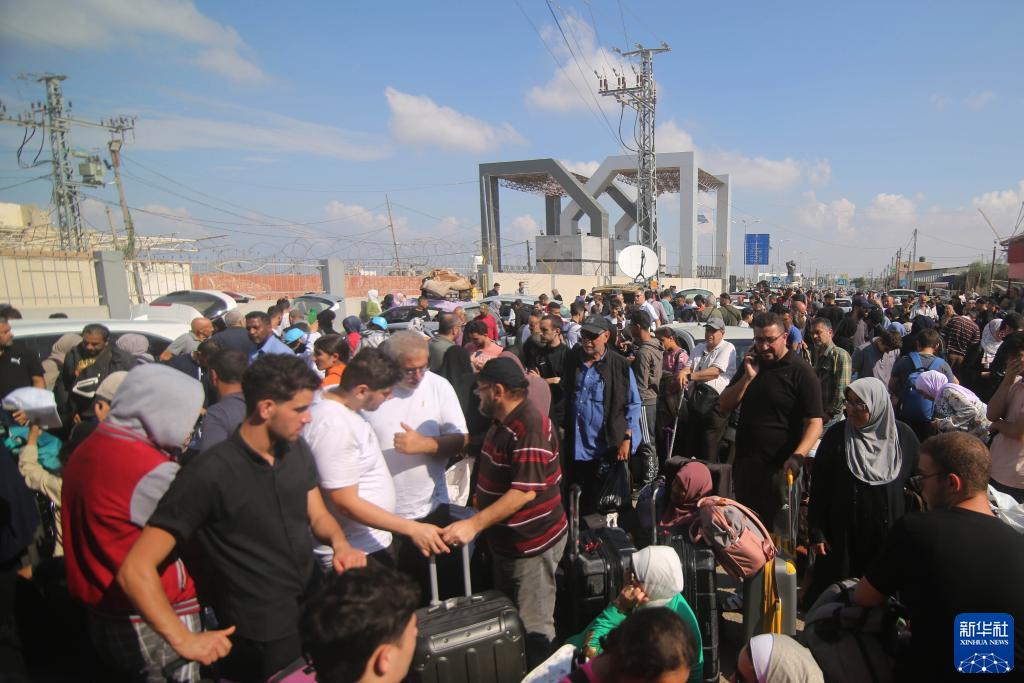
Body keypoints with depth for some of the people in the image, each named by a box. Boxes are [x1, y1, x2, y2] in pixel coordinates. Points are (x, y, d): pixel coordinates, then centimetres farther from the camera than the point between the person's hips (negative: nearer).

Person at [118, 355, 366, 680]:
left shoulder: (297, 450, -3)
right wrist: (184, 641, -22)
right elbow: (135, 570, -20)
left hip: (315, 612, 6)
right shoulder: (209, 474, -22)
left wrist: (340, 542, -13)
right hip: (262, 642, -5)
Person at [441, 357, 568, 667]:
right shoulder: (502, 422, 7)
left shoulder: (530, 427, -26)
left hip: (532, 544, -10)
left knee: (533, 628, 4)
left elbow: (525, 491, -29)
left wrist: (474, 524, -29)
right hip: (507, 539, 10)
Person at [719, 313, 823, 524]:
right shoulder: (751, 364, 9)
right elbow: (724, 406, 5)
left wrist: (797, 457, -30)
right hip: (744, 464, 6)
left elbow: (814, 423, -15)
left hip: (779, 468, -5)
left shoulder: (801, 372, -10)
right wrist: (748, 377, -8)